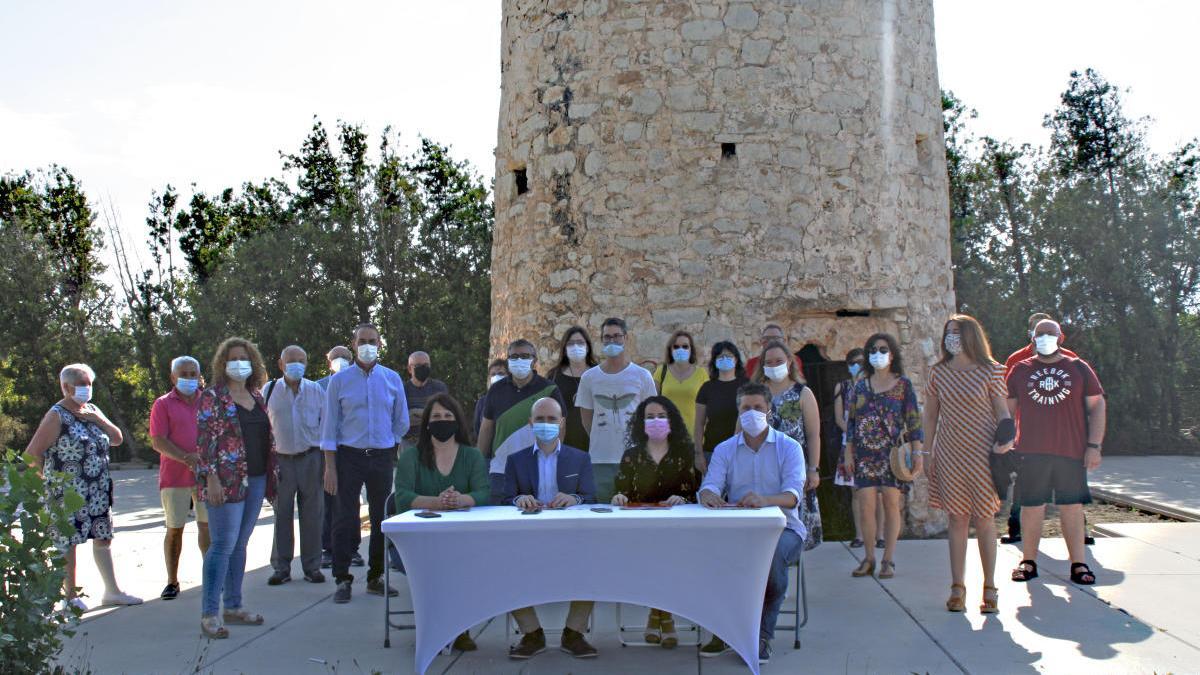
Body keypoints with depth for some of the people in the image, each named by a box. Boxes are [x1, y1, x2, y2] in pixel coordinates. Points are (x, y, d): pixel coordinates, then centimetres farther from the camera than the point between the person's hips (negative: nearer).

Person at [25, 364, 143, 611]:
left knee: (103, 537, 9)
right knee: (68, 542, 2)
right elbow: (33, 454, -11)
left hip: (99, 491, 7)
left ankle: (112, 591, 16)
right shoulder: (57, 415, -9)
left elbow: (117, 439, 8)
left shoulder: (92, 411, 12)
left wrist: (98, 419, -5)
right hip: (68, 493, -7)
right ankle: (70, 596, 12)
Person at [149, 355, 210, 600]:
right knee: (174, 529, 3)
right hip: (175, 476, -2)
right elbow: (158, 442, -8)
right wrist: (187, 458, -21)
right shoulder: (163, 404, 1)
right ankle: (172, 581, 13)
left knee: (207, 525, 6)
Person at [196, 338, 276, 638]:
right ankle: (209, 614, 0)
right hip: (227, 481, -7)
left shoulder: (257, 396, 14)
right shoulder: (212, 397, -6)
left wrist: (272, 473, 15)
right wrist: (212, 479, -18)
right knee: (223, 545, -7)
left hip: (256, 480, 7)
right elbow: (205, 440, -12)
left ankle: (233, 607, 20)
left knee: (240, 544, 12)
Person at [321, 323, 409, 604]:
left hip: (382, 457, 3)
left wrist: (394, 452, 11)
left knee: (382, 519, 8)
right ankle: (342, 579, 7)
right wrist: (330, 466, -7)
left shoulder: (392, 379, 6)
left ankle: (376, 577, 20)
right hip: (348, 456, -2)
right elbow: (329, 425, -2)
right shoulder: (340, 380, 0)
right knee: (345, 520, -2)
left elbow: (401, 422, 14)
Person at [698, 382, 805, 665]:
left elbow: (793, 495, -14)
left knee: (773, 551, -36)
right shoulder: (724, 450, 11)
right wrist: (709, 495, -33)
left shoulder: (789, 447, 2)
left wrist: (765, 500, -37)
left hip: (782, 528, -2)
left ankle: (762, 635, -18)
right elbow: (710, 486, -6)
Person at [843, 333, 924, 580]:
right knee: (866, 504, -2)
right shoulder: (861, 386, 11)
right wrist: (848, 453, 6)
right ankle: (868, 558, 8)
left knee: (891, 504, 0)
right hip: (865, 454, 2)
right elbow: (851, 421, 12)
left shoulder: (903, 384, 4)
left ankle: (888, 559, 7)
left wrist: (918, 452, -6)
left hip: (893, 453, -2)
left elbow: (914, 421, 1)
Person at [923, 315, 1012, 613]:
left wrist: (1007, 438, -16)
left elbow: (1002, 411, 2)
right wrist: (929, 452, 7)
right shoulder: (938, 372, 6)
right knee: (957, 519, 5)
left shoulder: (990, 371, -2)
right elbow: (930, 414, 10)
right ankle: (957, 588, 10)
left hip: (982, 454, -2)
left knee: (984, 519, 2)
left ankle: (989, 588, 10)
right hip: (949, 454, 2)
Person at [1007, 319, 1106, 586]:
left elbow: (1097, 407, 6)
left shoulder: (1079, 369, 8)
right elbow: (1007, 410, 12)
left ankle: (1078, 564, 9)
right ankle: (1029, 561, 13)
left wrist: (1094, 446, -2)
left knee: (1072, 507, 3)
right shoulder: (1020, 371, 9)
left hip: (1071, 452, 0)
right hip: (1030, 453, 0)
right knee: (1031, 506, 4)